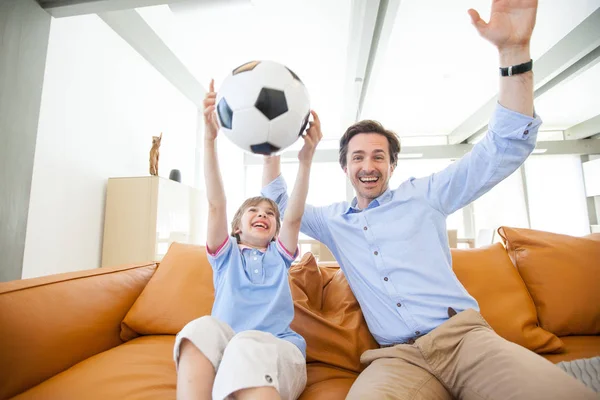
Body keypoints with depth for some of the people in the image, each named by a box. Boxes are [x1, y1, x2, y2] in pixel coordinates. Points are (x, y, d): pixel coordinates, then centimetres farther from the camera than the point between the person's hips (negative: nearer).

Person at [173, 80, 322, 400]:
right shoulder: (226, 255, 16)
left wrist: (306, 159, -16)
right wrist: (210, 137, -9)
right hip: (219, 353, 1)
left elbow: (294, 216, -1)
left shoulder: (279, 255, 17)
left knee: (248, 345, -34)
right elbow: (216, 203, 2)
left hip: (279, 350, -1)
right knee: (203, 328, -32)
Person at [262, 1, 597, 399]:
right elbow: (280, 206, 20)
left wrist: (514, 50, -7)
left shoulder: (423, 194, 6)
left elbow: (503, 151, 2)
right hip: (395, 357, 0)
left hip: (464, 335, 1)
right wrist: (271, 150, 8)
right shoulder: (334, 220, 13)